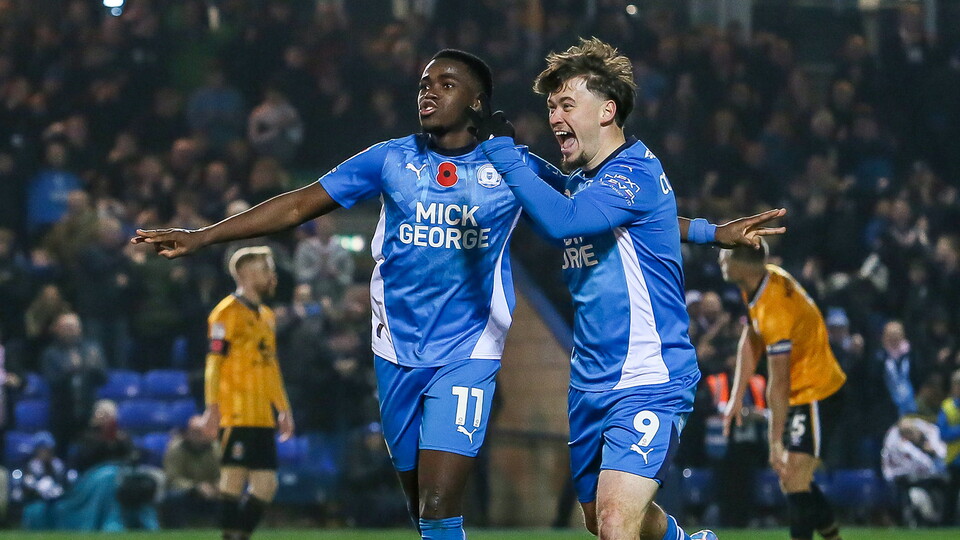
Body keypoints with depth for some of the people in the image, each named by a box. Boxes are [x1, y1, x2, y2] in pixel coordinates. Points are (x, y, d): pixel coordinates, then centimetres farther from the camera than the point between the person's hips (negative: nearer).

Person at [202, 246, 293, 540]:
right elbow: (214, 362, -12)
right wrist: (212, 407, -18)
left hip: (262, 416, 9)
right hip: (237, 414, -9)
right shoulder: (228, 312, -6)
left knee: (266, 483, 4)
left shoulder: (266, 316, 21)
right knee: (234, 476, -8)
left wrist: (283, 409, 23)